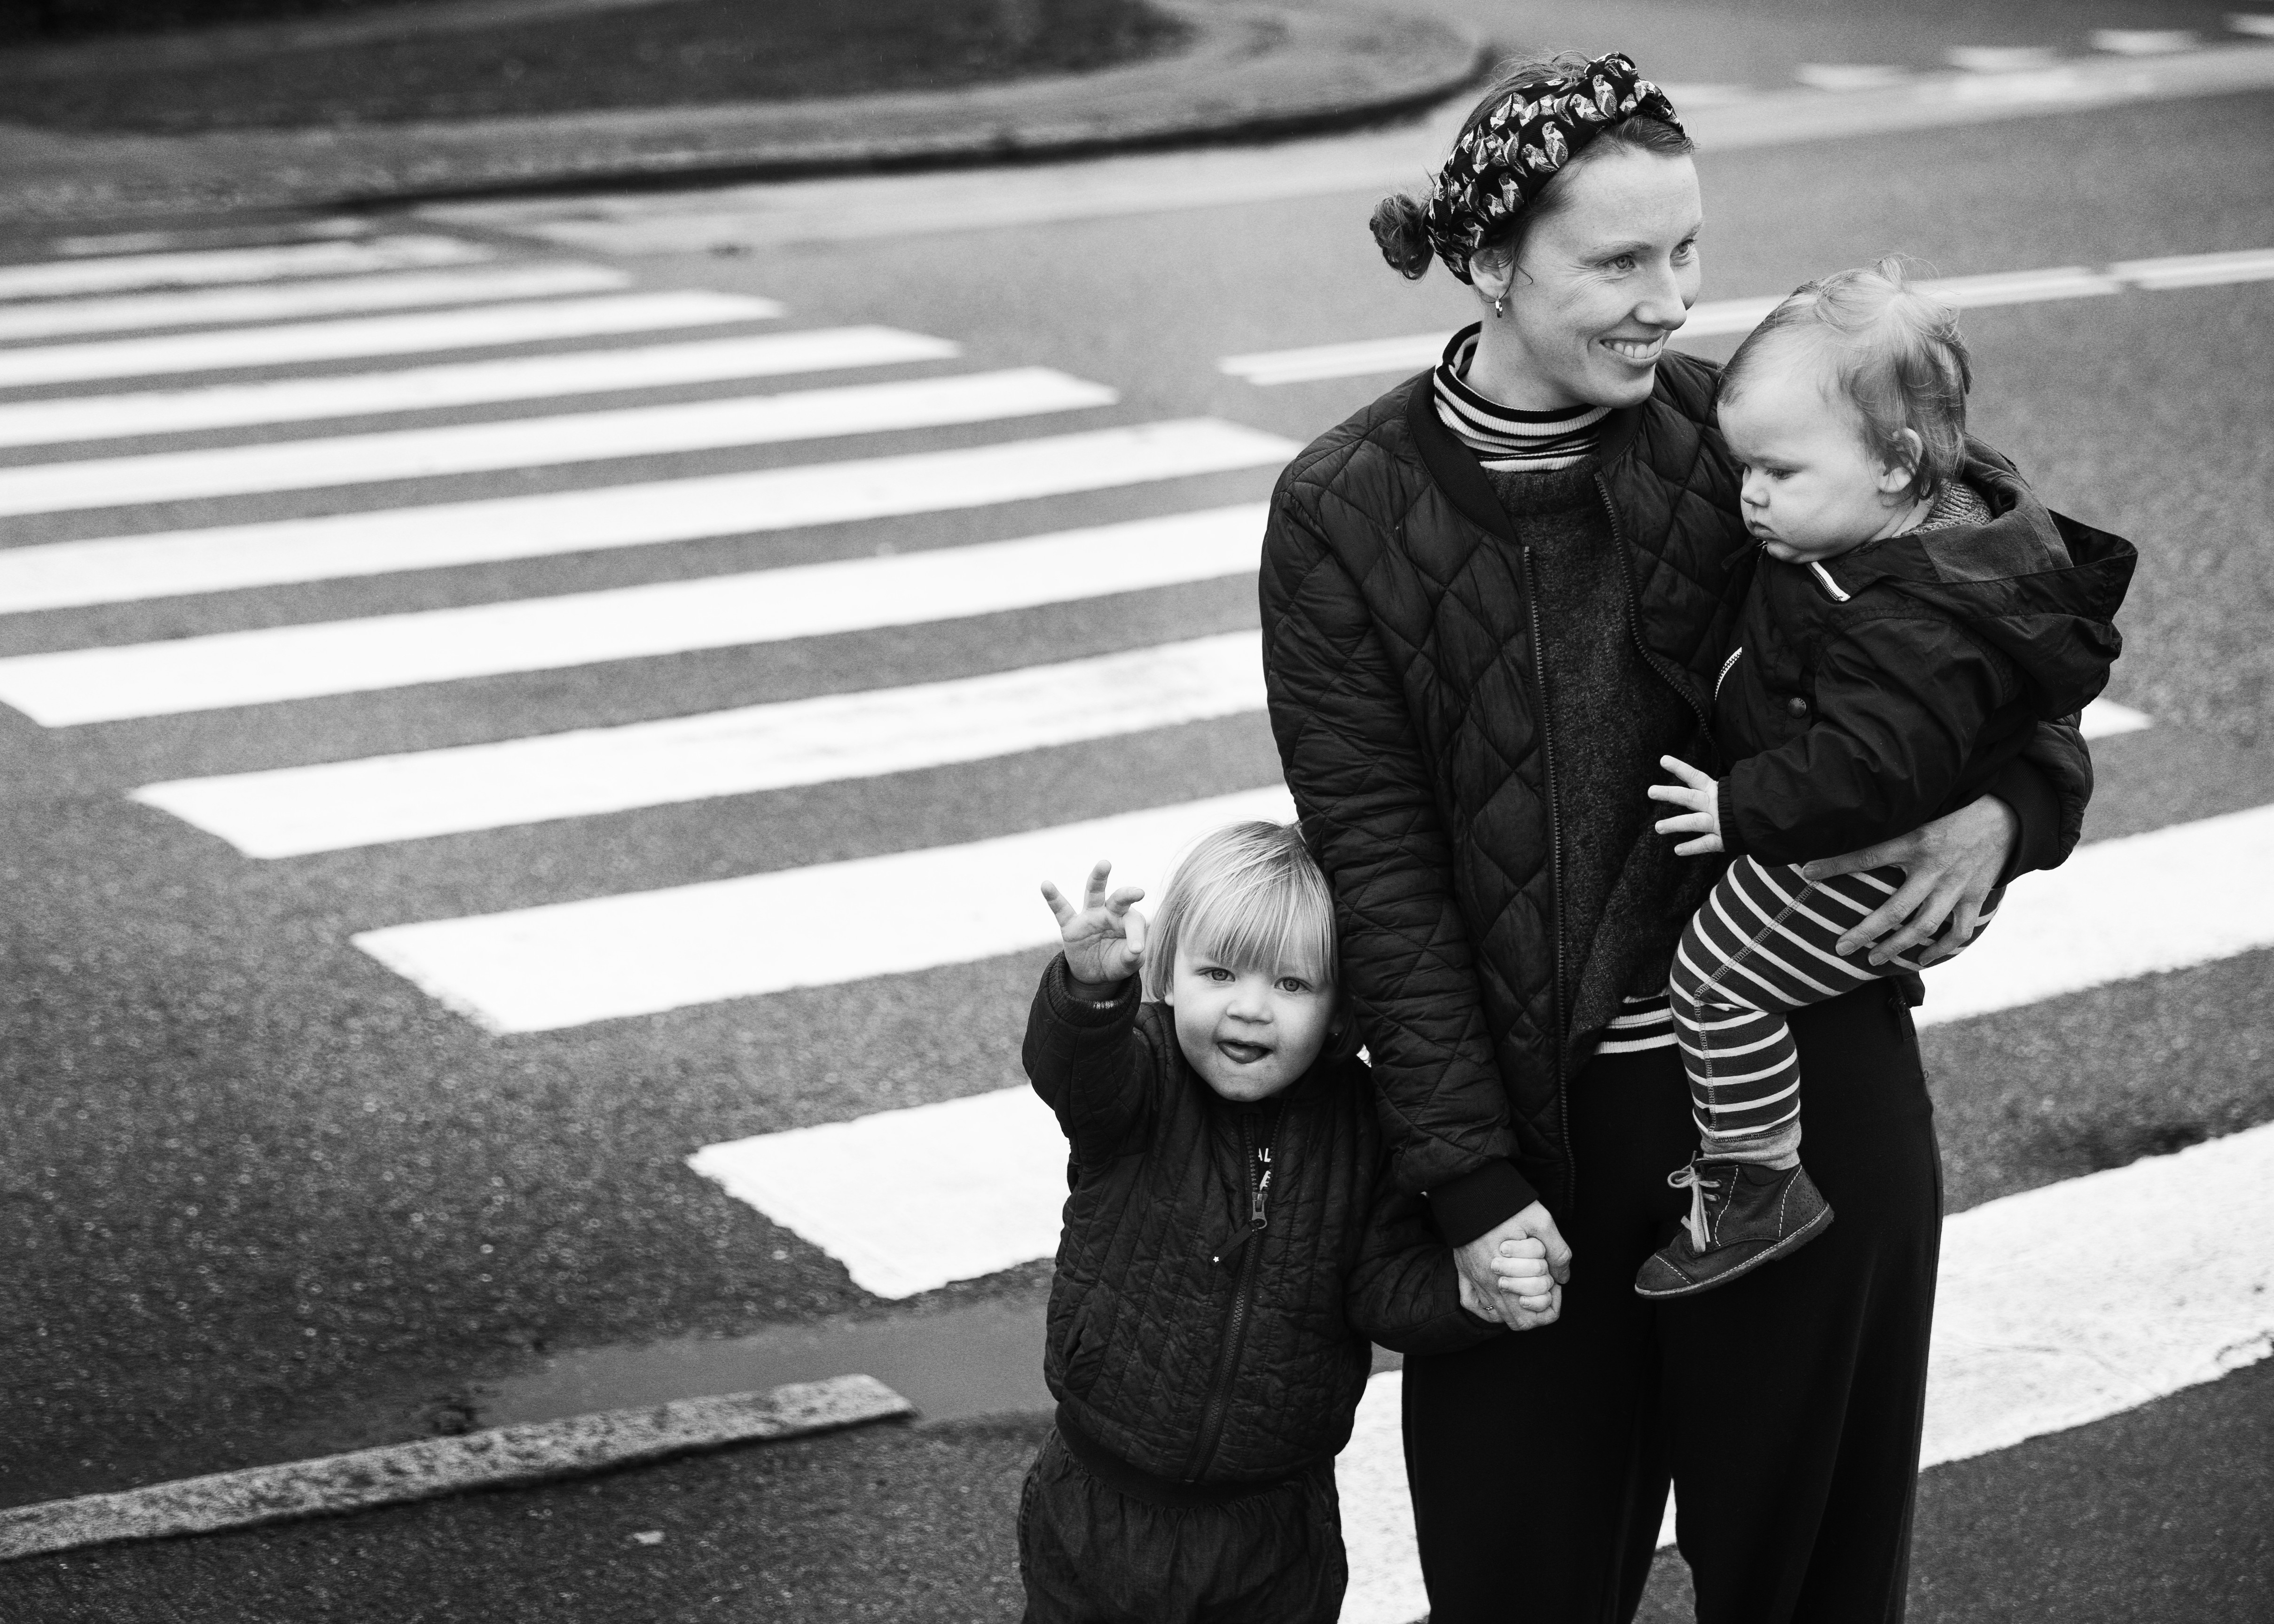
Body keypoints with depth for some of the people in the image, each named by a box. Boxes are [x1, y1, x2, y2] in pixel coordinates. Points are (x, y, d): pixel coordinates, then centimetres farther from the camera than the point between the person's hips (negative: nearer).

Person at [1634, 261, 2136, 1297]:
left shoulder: (1909, 627, -35)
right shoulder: (1960, 508, -3)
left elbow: (1869, 769, -40)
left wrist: (1742, 811, -29)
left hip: (1869, 873, -11)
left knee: (1716, 981, -6)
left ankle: (1760, 1187, 4)